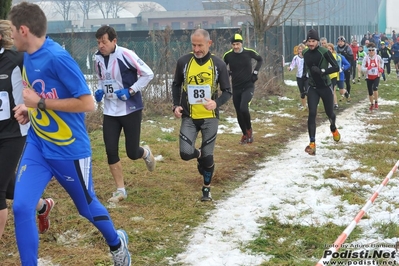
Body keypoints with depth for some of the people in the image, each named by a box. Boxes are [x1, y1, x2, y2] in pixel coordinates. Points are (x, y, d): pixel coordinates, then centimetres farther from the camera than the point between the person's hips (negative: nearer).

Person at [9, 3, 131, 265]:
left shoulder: (57, 57, -23)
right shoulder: (28, 56, 3)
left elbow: (87, 103, -24)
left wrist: (40, 103, -21)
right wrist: (29, 108, 1)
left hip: (69, 150, -6)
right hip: (37, 145, 6)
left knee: (87, 207, 15)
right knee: (21, 207, -8)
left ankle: (117, 244, 44)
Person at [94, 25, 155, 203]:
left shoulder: (125, 55, -18)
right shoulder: (98, 58, 1)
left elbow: (148, 74, -13)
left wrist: (130, 91, -19)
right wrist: (100, 90, -2)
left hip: (131, 110, -5)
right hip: (110, 112, 5)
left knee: (132, 153, -1)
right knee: (110, 151, -1)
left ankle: (145, 153, 37)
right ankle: (120, 190, 12)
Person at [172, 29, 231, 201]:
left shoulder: (218, 64, -5)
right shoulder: (183, 62, -3)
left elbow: (227, 91, 0)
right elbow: (176, 85, 12)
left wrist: (216, 103, -20)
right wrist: (176, 105, -2)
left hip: (210, 117, -1)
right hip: (189, 117, 1)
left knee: (208, 156, 5)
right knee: (186, 153, -11)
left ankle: (207, 188, 28)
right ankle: (199, 155, 27)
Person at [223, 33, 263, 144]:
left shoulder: (249, 52, -8)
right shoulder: (228, 55, -6)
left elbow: (260, 59, 12)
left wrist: (255, 71, 1)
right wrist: (227, 73, -5)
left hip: (248, 86, -3)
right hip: (236, 88, 3)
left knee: (243, 108, -23)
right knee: (239, 113, 8)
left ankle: (249, 129, 3)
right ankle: (245, 134, 29)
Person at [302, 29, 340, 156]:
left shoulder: (324, 52, -17)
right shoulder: (305, 53, -1)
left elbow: (336, 68, -17)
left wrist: (322, 71, -29)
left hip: (325, 88, -3)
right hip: (312, 88, 3)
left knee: (329, 113, 13)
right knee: (312, 114, -11)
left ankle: (333, 129, 49)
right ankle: (312, 143, -9)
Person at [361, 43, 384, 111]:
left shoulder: (378, 57, -4)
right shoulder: (366, 58, -8)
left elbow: (382, 62, 19)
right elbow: (362, 68, -10)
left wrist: (381, 69, 7)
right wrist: (367, 69, -30)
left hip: (376, 76, -1)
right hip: (369, 77, 1)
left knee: (375, 88, -25)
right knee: (370, 92, 9)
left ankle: (376, 102, -7)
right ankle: (372, 104, 32)